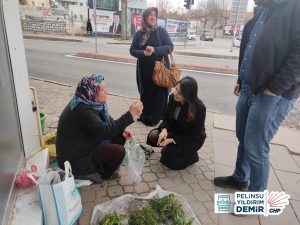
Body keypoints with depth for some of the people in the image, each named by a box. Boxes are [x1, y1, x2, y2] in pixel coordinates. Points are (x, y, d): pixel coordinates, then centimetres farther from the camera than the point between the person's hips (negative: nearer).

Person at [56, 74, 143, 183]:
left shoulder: (90, 102, -5)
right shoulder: (81, 110, -31)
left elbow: (107, 120, 6)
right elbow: (105, 131, -36)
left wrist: (122, 129, -10)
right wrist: (130, 114, -37)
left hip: (86, 144, 9)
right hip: (75, 157, -9)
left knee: (120, 135, 3)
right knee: (118, 151, -19)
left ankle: (101, 167, 16)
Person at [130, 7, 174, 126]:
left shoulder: (161, 31, -2)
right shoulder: (139, 33, 4)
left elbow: (170, 46, -7)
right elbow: (132, 50, 4)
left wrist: (154, 50, -21)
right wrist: (143, 53, -17)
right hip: (144, 69, 2)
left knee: (158, 93, 1)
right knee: (145, 93, 9)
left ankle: (155, 118, 15)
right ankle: (145, 115, 26)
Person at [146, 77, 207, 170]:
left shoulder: (199, 108, -30)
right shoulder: (173, 98, -16)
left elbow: (194, 135, -24)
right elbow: (166, 117, -1)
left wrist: (172, 140, -29)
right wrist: (164, 129, -22)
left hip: (193, 139, -5)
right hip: (175, 130, 5)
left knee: (168, 152, -23)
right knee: (153, 136, -16)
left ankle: (191, 156, 5)